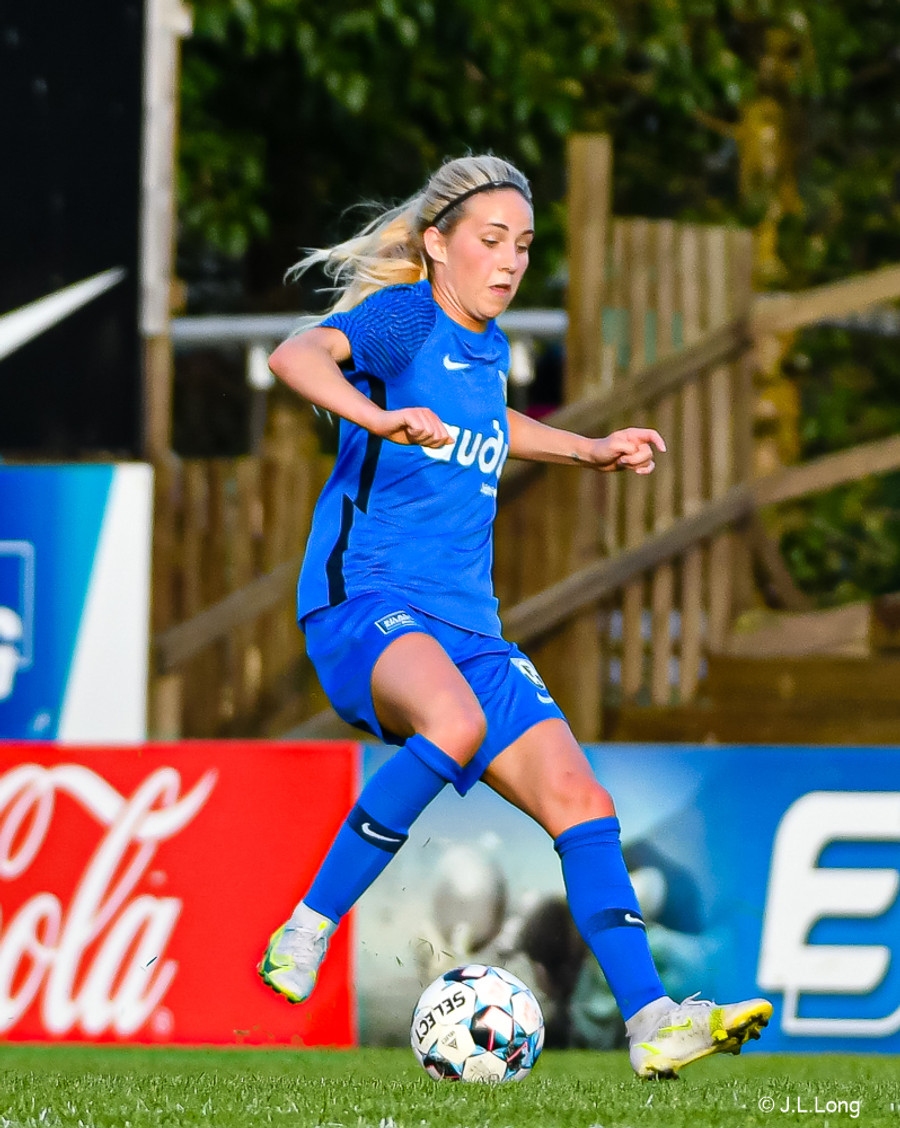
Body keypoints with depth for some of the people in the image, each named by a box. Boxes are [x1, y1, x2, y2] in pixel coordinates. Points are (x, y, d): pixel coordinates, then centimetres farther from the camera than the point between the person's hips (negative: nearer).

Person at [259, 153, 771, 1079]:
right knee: (456, 724, -38)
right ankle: (307, 932, -27)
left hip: (465, 623, 8)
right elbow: (297, 357, -30)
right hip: (363, 599, -8)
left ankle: (650, 1022, -6)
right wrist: (379, 417, -47)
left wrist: (590, 451, 33)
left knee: (575, 796, -5)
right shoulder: (402, 317, -8)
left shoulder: (487, 343, 16)